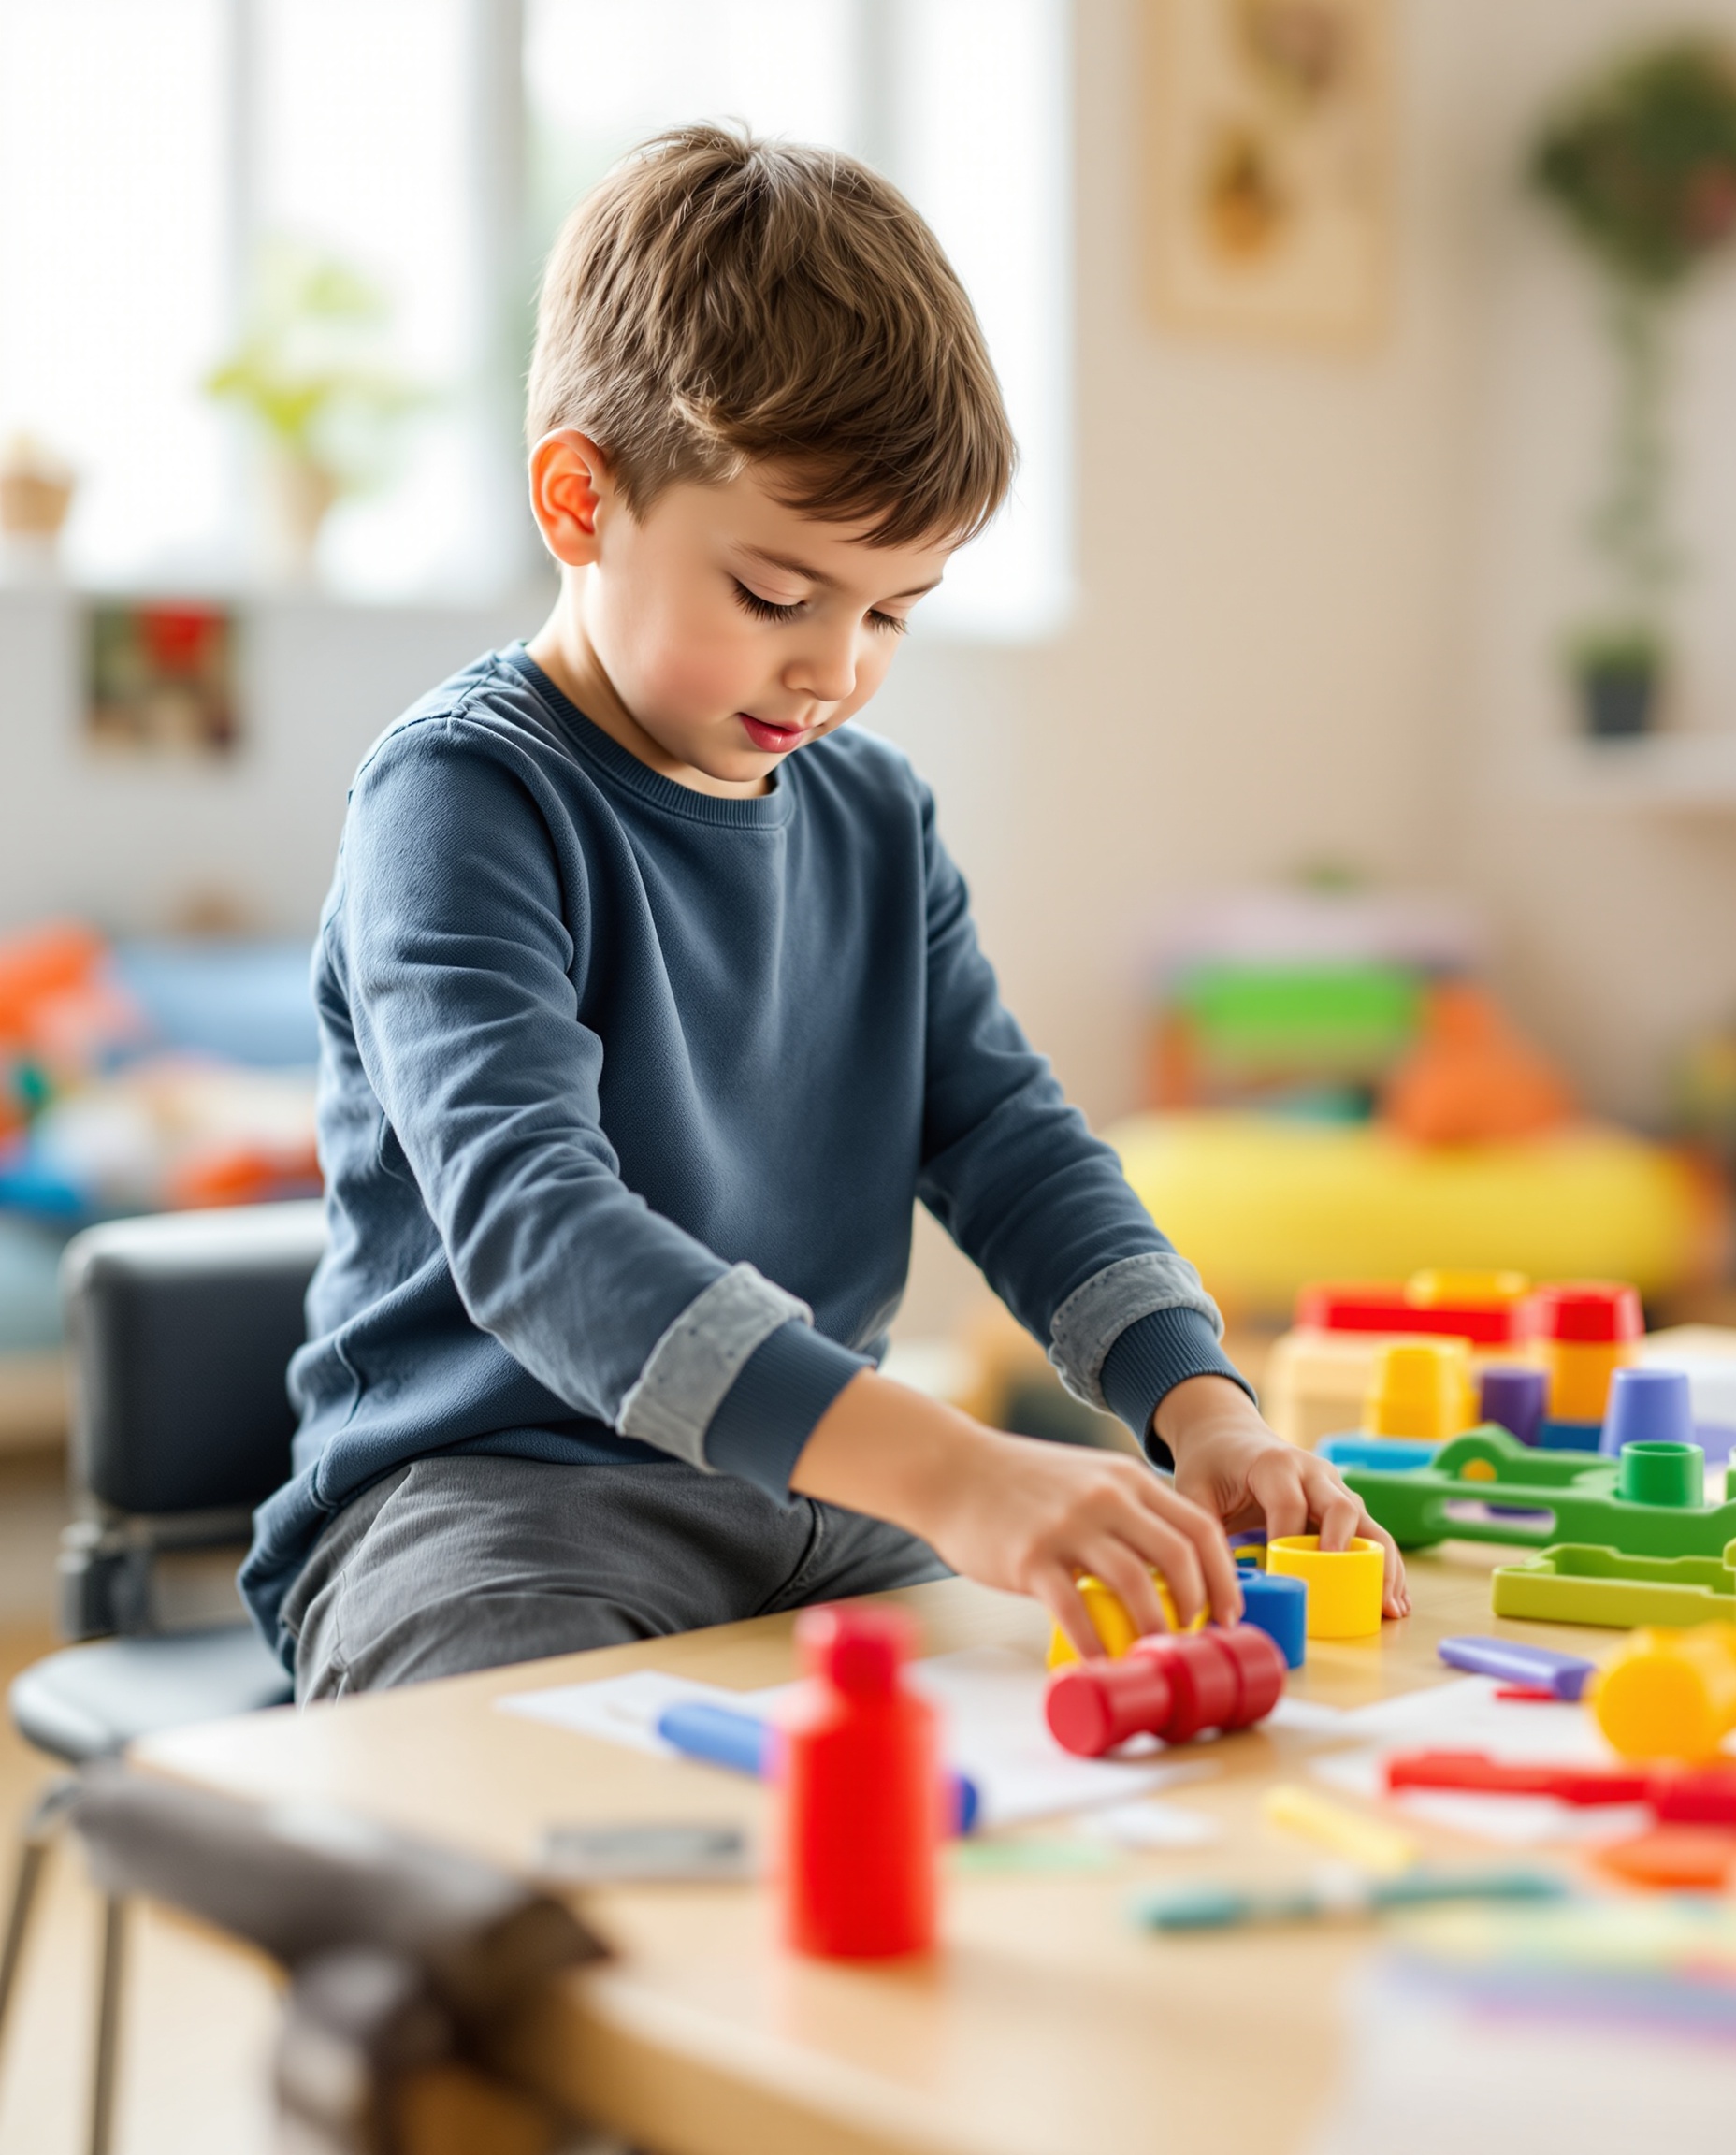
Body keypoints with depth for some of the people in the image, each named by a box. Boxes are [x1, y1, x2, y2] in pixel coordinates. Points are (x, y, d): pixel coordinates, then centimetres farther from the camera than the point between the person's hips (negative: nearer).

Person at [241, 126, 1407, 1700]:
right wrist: (946, 1473, -39)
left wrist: (1203, 1406, -10)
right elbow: (534, 1229, -28)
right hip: (481, 1496, -6)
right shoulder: (461, 798, -13)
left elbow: (1010, 1143, 11)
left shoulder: (876, 817, 11)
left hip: (819, 1501, 7)